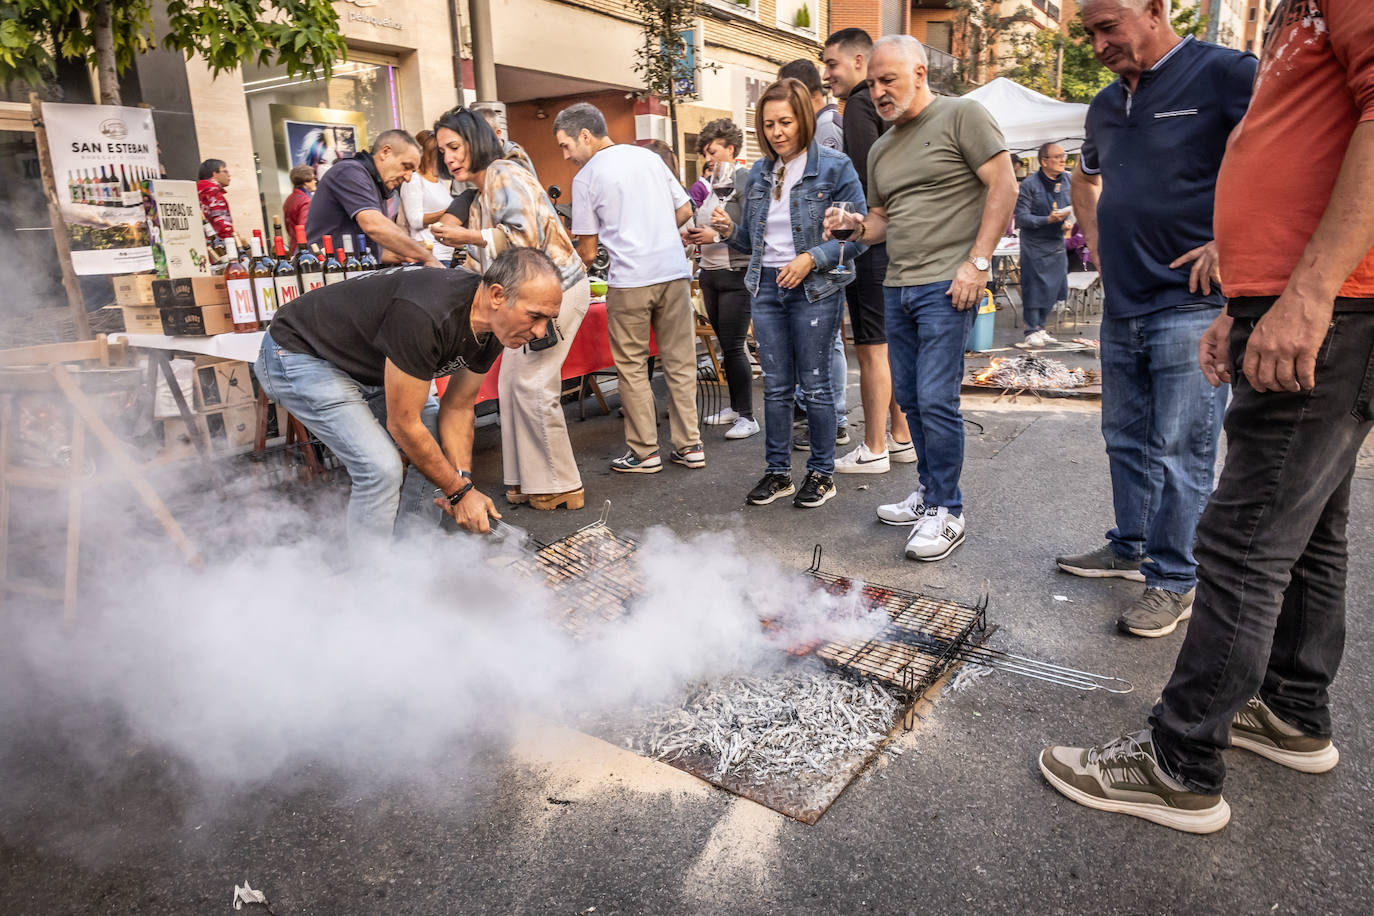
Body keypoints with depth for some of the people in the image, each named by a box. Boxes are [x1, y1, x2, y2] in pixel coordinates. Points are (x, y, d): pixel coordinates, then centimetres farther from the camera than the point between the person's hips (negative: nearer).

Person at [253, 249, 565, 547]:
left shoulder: (491, 328, -12)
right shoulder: (425, 316, -39)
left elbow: (457, 408, -2)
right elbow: (403, 424, -29)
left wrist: (463, 479, -15)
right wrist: (459, 491, -20)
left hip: (365, 361, 9)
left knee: (444, 444, 4)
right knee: (382, 467, -21)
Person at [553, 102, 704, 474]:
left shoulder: (586, 177, 1)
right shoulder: (649, 157, 14)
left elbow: (588, 251, 1)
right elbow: (685, 210, 16)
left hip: (630, 279, -5)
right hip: (674, 270, 5)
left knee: (632, 368, 6)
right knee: (680, 362, 9)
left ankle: (644, 452, 9)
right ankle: (689, 446, 13)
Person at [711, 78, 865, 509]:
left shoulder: (834, 167, -5)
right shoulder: (758, 173, 11)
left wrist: (812, 259, -20)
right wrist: (729, 230, -4)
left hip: (815, 289, -5)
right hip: (766, 287, 5)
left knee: (815, 383, 2)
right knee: (775, 386, 9)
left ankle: (822, 472, 16)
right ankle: (778, 472, 20)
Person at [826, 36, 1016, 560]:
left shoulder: (962, 115, -1)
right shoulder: (880, 149, 19)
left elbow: (1004, 187, -6)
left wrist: (977, 261, -14)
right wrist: (855, 226, 1)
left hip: (946, 285, -7)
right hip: (897, 287, 7)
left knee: (936, 399, -11)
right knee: (910, 398, 10)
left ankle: (946, 512, 2)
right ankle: (930, 493, 25)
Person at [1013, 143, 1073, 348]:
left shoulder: (1067, 180, 5)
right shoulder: (1029, 185, -14)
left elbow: (1072, 206, 19)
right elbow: (1021, 218, -17)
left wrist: (1068, 221, -1)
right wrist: (1048, 219, -27)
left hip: (1057, 243, 6)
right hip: (1034, 245, -6)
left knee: (1053, 288, 10)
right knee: (1034, 287, -2)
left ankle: (1040, 327, 24)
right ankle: (1031, 332, 9)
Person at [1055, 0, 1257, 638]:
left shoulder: (1223, 75, -8)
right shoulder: (1107, 105, 16)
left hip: (1191, 305, -7)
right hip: (1122, 305, 8)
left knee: (1180, 451, -4)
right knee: (1127, 439, 14)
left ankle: (1173, 580, 7)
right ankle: (1130, 549, 29)